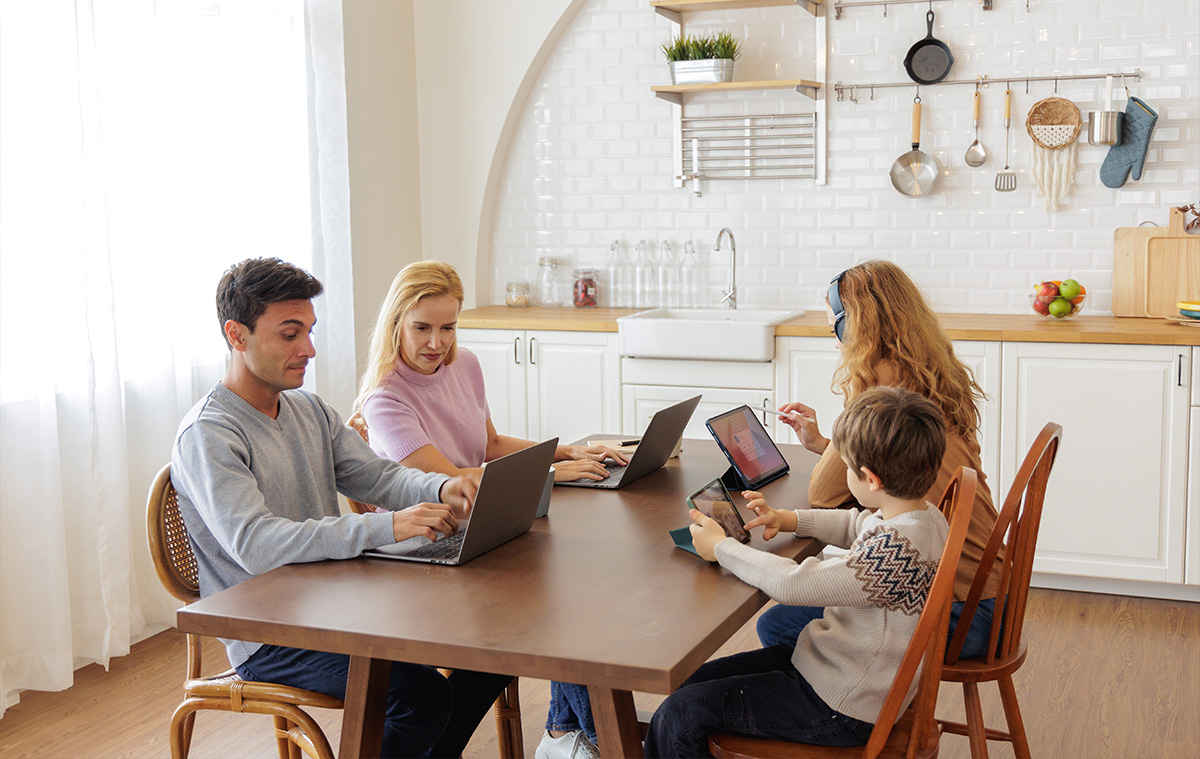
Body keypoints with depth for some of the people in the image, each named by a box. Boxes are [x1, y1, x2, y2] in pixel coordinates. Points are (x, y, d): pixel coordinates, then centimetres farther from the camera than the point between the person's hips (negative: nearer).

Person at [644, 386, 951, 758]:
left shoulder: (896, 552, -32)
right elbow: (854, 525, 20)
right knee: (698, 681, 14)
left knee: (680, 716, -10)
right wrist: (786, 519, 6)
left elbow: (792, 584, -32)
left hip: (839, 711, -10)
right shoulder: (922, 515, -1)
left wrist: (720, 546, -18)